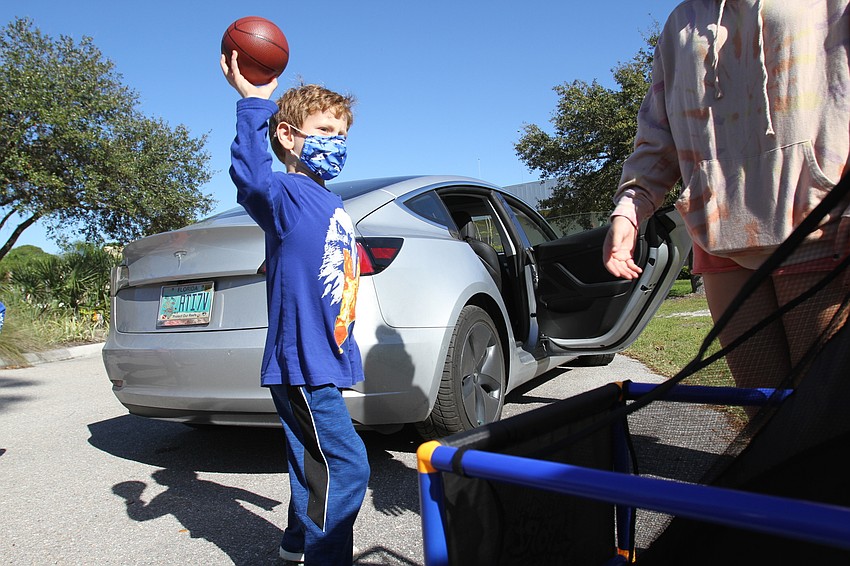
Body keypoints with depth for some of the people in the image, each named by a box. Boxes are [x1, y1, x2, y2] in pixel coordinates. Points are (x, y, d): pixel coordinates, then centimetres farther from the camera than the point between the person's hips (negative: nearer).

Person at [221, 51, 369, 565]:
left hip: (325, 359, 9)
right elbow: (250, 178, -35)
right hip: (301, 360, -9)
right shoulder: (286, 194, -10)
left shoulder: (332, 205, 16)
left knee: (315, 462, 21)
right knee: (347, 464, -11)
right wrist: (254, 103, -32)